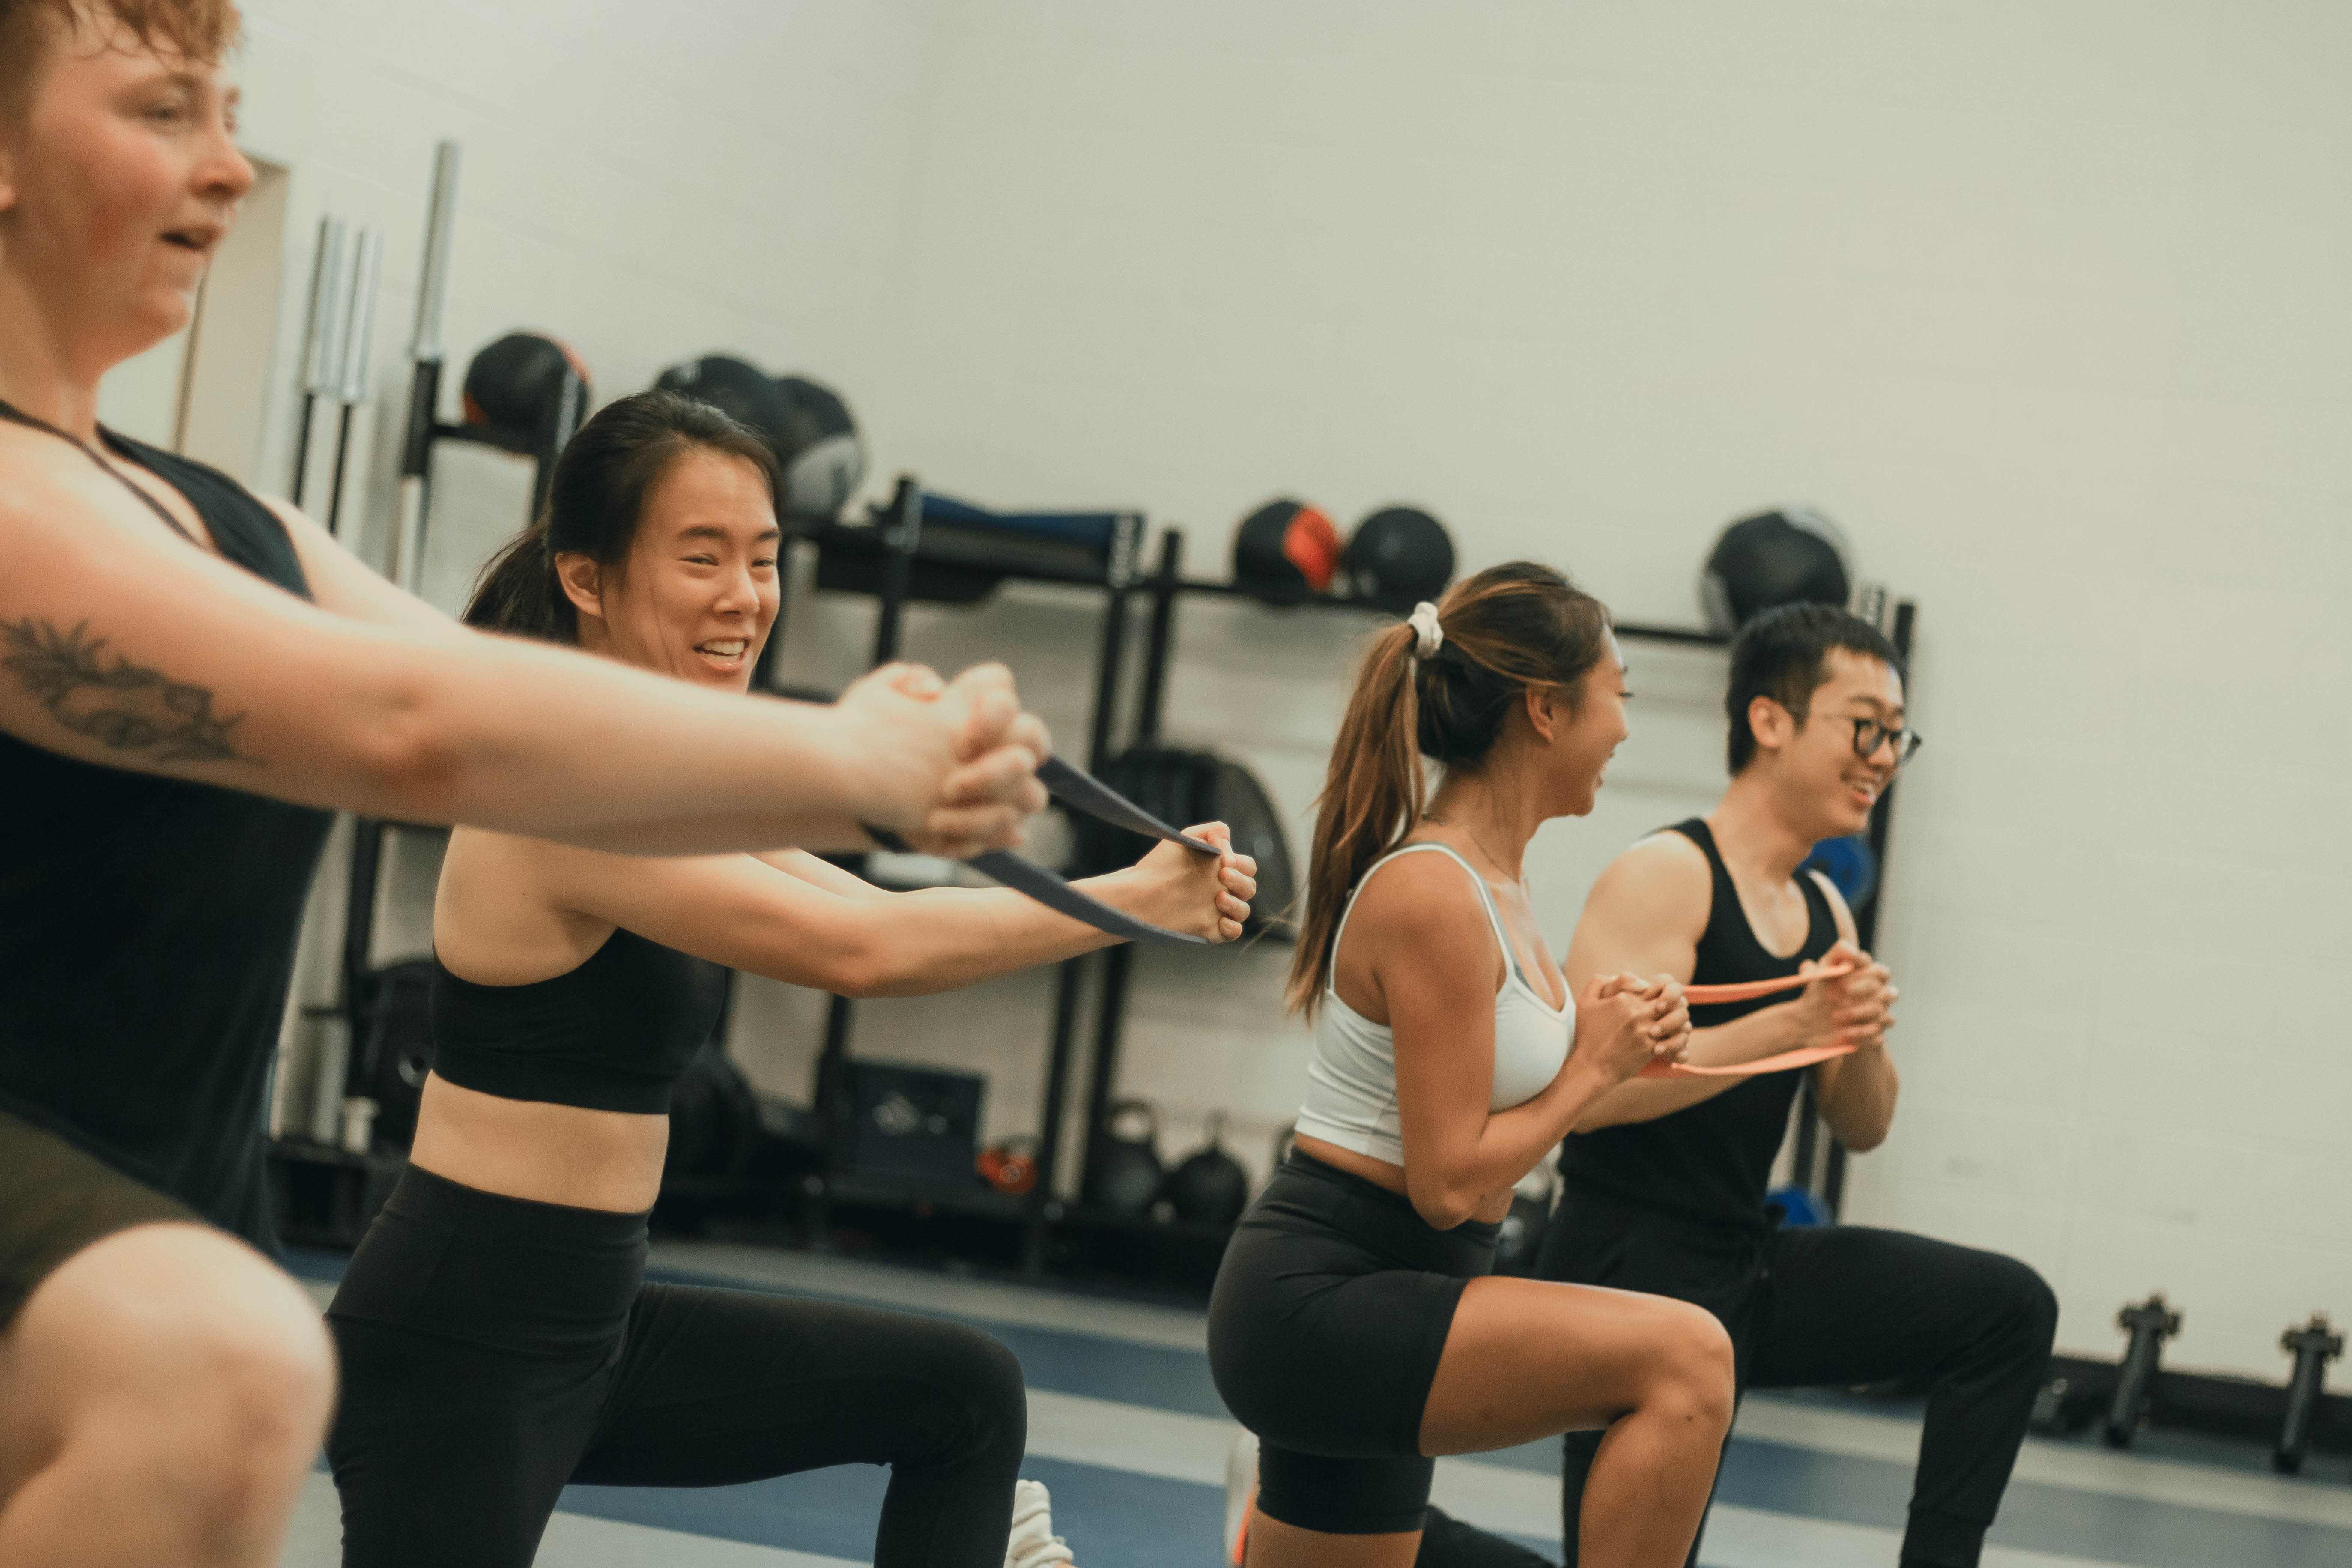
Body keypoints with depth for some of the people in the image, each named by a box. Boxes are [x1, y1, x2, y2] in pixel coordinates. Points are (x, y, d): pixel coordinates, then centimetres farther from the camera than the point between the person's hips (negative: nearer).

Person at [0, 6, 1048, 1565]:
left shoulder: (213, 520, 15)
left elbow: (532, 760, 4)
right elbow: (407, 722, -25)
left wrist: (902, 781, -12)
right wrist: (840, 757, -19)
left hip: (167, 1226, 10)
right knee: (228, 1367, -40)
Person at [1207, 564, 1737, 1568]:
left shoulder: (1493, 882, 11)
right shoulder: (1434, 896, -19)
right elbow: (1450, 1184, -20)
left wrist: (1613, 1038, 3)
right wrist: (1593, 1068, -8)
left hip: (1377, 1301, 10)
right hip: (1315, 1305, -10)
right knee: (1685, 1358, -25)